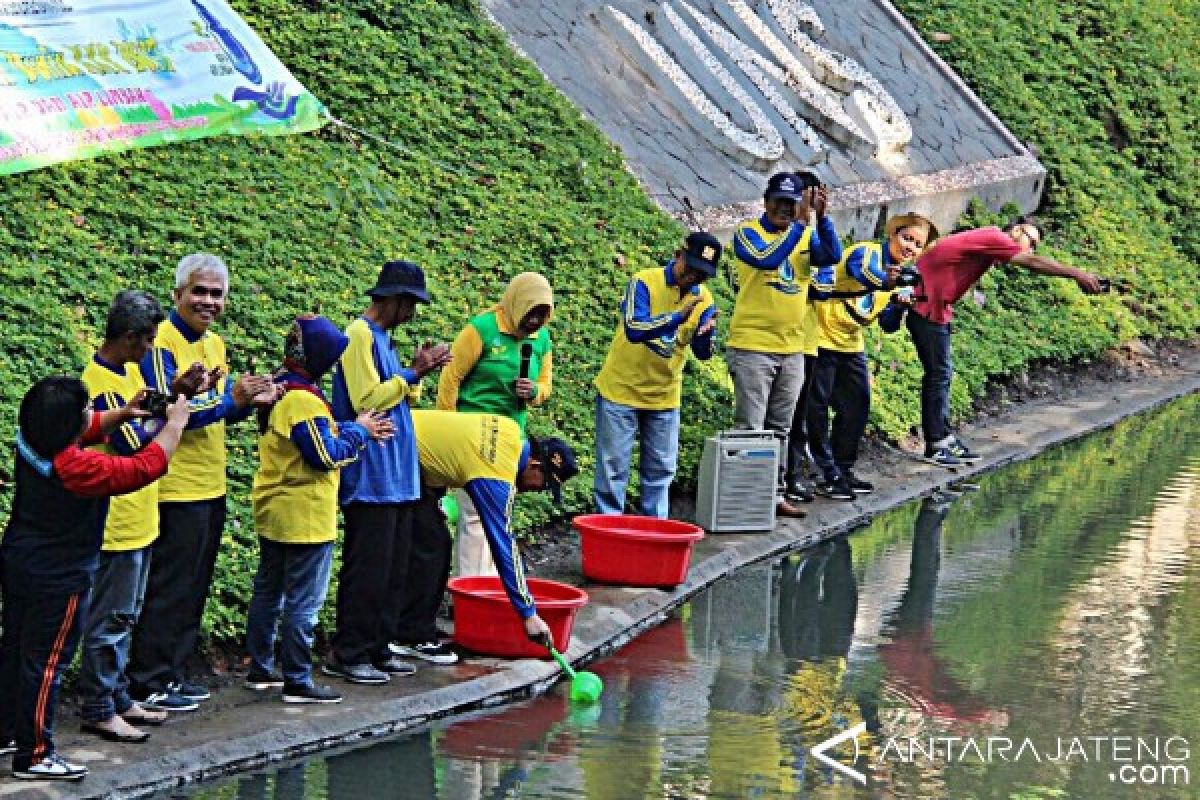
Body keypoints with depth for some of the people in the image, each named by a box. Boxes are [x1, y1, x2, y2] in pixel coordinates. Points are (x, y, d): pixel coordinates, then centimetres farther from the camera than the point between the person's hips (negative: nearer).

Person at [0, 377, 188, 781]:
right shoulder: (80, 468, -29)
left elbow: (86, 430, 15)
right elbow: (148, 466, -21)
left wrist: (122, 413, 3)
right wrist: (176, 423, -8)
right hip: (58, 581, -8)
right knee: (45, 664, 1)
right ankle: (33, 755, 8)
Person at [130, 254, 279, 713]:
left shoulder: (214, 344, 13)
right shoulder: (161, 342, -14)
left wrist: (250, 400, -4)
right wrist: (231, 400, -29)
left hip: (210, 487, 9)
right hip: (175, 489, -9)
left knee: (194, 589, 13)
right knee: (168, 590, -4)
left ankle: (172, 674, 22)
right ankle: (148, 684, 2)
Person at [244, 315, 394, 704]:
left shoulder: (278, 391, 9)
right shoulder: (303, 400, -22)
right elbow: (327, 455, -22)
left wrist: (356, 430, 6)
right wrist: (357, 431, -8)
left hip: (274, 513, 10)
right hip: (305, 518, -10)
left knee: (268, 592, 16)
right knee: (304, 603, -3)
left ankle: (261, 670, 24)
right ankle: (298, 682, 1)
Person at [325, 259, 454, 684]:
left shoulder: (380, 338, 16)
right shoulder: (360, 335, -12)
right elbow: (367, 402, -19)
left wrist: (414, 374, 4)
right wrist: (413, 374, -16)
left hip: (396, 476, 10)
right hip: (370, 477, -10)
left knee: (394, 569, 12)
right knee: (367, 570, -6)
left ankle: (376, 648, 18)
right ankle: (347, 655, 0)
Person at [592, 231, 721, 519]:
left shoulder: (703, 299, -2)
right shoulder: (645, 282, -16)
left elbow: (702, 354, -3)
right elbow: (634, 330, -30)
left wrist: (706, 335, -27)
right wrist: (679, 316, -41)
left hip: (664, 397, 4)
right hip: (620, 390, -4)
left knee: (660, 470, 11)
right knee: (613, 466, 0)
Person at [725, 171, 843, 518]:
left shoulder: (807, 235, 8)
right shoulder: (747, 232, -5)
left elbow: (832, 256, -11)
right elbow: (767, 258, -25)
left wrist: (820, 216, -23)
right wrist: (802, 222, -26)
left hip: (792, 349, 5)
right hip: (752, 347, -5)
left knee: (780, 430, 12)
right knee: (750, 430, -5)